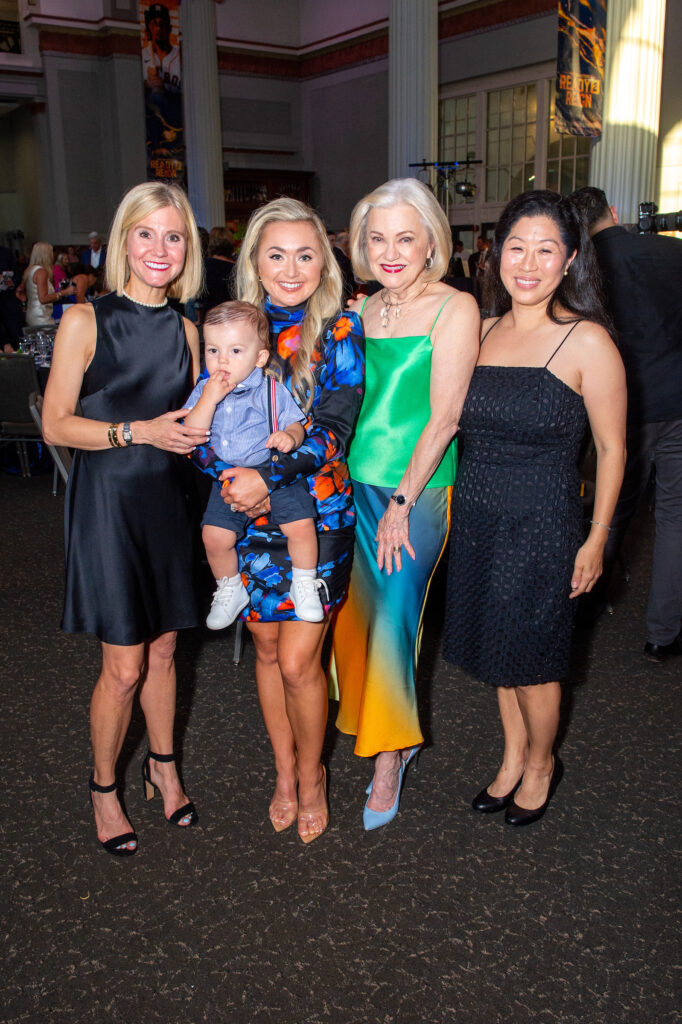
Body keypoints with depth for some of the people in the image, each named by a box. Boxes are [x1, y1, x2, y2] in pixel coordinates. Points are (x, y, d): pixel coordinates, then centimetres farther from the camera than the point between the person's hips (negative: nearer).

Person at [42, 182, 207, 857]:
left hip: (167, 499, 5)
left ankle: (162, 765, 37)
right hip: (108, 501, -4)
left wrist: (195, 437, -5)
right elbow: (56, 425, -9)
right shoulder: (85, 321, -7)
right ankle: (104, 786, 25)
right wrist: (139, 430, -18)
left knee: (161, 648, 15)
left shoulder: (185, 330, 7)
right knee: (124, 667, 0)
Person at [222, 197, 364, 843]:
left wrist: (271, 475, -29)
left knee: (298, 662, -1)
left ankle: (311, 774, 27)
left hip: (317, 515, -3)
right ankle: (285, 772, 36)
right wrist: (232, 477, -18)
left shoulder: (339, 330, -5)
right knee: (267, 649, 14)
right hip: (248, 516, 3)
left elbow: (334, 429, -14)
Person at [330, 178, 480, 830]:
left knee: (392, 621, -2)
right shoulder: (366, 309, 10)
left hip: (418, 488, -6)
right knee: (355, 614, 10)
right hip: (355, 482, 6)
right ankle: (391, 733, 32)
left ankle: (389, 760, 17)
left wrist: (402, 502, -13)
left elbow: (444, 415, -12)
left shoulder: (455, 308, -8)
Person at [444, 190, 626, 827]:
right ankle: (513, 758, 40)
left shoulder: (586, 340, -11)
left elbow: (611, 448, -7)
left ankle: (540, 765, 37)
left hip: (541, 524, -5)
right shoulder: (485, 329, 4)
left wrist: (595, 539, -7)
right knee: (495, 646, 18)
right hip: (475, 516, 5)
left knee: (530, 659, 9)